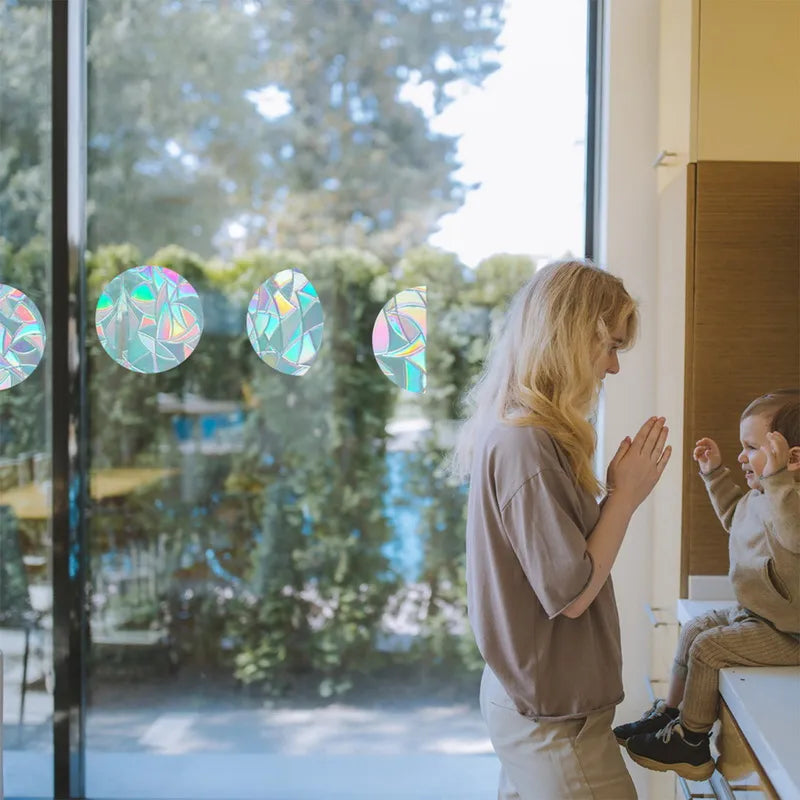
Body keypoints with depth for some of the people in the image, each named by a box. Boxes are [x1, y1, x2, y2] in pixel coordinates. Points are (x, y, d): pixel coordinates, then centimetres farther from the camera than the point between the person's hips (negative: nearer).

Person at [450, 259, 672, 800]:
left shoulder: (506, 432, 7)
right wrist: (625, 495, -13)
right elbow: (571, 593, -21)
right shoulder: (526, 444, -23)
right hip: (554, 720, -9)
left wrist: (619, 490, 1)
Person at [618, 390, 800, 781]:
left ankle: (690, 742, 2)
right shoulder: (759, 497, 5)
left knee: (707, 647, -13)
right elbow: (734, 517, 27)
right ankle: (669, 714, 26)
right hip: (752, 612, 11)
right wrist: (714, 472, 22)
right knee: (694, 629, 15)